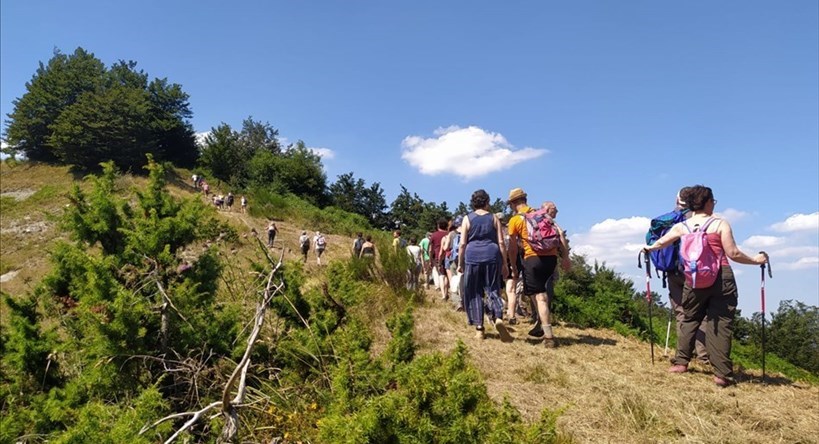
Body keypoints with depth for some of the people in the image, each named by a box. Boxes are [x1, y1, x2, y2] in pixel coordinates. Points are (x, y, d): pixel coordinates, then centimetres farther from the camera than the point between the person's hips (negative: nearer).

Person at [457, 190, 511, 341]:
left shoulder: (467, 219, 6)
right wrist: (504, 264, 9)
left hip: (472, 257, -1)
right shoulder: (494, 218, 9)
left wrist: (460, 264, 8)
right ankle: (498, 318, -19)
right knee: (493, 290, 7)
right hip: (492, 256, 1)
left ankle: (479, 328, 5)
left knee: (474, 293, 7)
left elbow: (462, 244, 1)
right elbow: (501, 243, 5)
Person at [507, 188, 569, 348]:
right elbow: (559, 232, 8)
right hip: (551, 257, 5)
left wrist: (514, 267, 15)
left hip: (533, 258, -5)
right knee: (542, 290, 25)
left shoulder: (514, 220, 3)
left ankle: (549, 337, -7)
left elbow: (512, 247, 3)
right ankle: (541, 324, 24)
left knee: (540, 297, -3)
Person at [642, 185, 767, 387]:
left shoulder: (681, 227, 6)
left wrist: (648, 248, 38)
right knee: (721, 324, 1)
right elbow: (733, 254, -6)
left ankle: (681, 362, 20)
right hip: (721, 278, -3)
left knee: (689, 319, 19)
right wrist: (756, 260, 9)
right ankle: (722, 374, 2)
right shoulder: (720, 224, -2)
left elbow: (660, 243, 18)